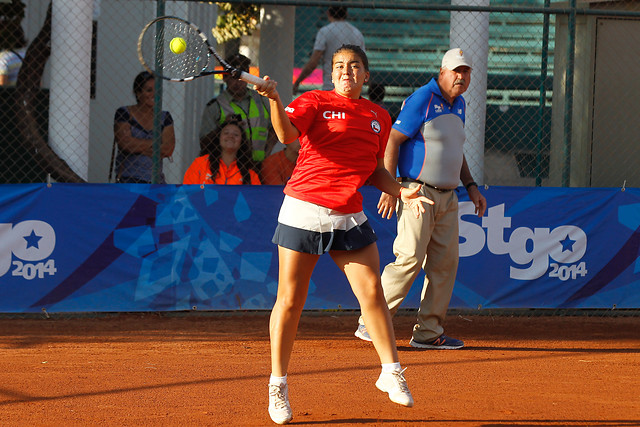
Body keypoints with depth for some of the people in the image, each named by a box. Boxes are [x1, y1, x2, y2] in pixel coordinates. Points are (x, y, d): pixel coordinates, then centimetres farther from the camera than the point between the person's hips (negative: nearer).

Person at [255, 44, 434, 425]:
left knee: (372, 291, -3)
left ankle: (391, 372, 11)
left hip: (350, 217, 4)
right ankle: (278, 385, 10)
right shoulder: (315, 102, -2)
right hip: (304, 211, -4)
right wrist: (275, 100, -38)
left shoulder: (379, 118, 13)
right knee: (290, 300, 0)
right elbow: (287, 134, -21)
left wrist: (401, 191, 3)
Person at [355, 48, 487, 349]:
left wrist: (470, 186, 20)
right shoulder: (422, 99, -10)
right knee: (410, 258, -15)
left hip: (447, 198, 8)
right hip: (419, 194, -8)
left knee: (444, 263, 4)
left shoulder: (459, 104, 16)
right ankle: (370, 323, -9)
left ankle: (428, 332, 8)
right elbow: (393, 140, -12)